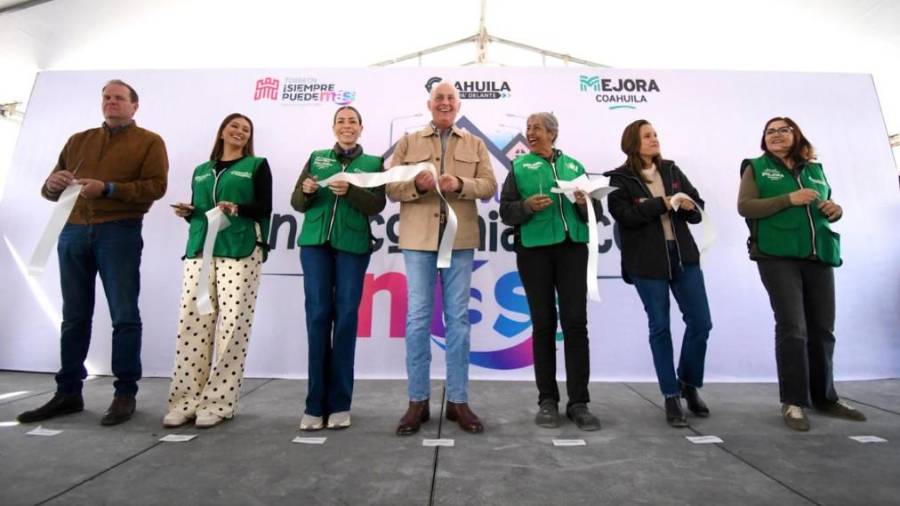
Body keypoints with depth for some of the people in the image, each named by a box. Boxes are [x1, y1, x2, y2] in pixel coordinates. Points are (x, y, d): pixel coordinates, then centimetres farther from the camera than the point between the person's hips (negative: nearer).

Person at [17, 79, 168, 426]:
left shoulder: (149, 142, 6)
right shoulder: (78, 141, 22)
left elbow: (156, 186, -8)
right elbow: (50, 190, 19)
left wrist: (107, 188, -17)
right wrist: (53, 184, -4)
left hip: (119, 234, -5)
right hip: (73, 233, 5)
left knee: (124, 316, -3)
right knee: (74, 317, 8)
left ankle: (125, 393, 4)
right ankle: (68, 393, 17)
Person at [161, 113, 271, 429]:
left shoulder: (257, 166, 12)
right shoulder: (201, 171, 24)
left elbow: (265, 209, 2)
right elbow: (196, 212, 24)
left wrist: (237, 208, -16)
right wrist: (187, 212, 2)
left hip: (239, 252, -4)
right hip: (199, 251, 4)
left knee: (232, 325, -8)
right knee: (191, 323, -2)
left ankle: (218, 403, 0)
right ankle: (185, 401, 6)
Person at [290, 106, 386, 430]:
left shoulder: (373, 163, 10)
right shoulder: (316, 158, 16)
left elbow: (376, 205, -4)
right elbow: (297, 203, 11)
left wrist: (349, 191, -20)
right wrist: (306, 191, -10)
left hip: (353, 246, -1)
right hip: (315, 243, 2)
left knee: (346, 317, -2)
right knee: (318, 316, -2)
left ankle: (339, 404, 7)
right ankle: (315, 404, 5)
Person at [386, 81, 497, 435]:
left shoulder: (475, 144, 15)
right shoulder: (408, 142, 13)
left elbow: (489, 186, 4)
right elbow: (391, 188, 6)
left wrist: (460, 184, -15)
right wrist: (417, 184, -14)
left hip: (460, 239, 1)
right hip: (418, 239, 0)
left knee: (458, 317, 3)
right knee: (418, 317, 0)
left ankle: (458, 400, 14)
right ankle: (417, 401, 11)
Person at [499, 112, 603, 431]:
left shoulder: (574, 165, 15)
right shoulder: (519, 167, 10)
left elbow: (596, 214, 13)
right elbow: (506, 212, 3)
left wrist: (585, 204, -8)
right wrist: (527, 206, -16)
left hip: (573, 248, 1)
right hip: (534, 250, -1)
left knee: (576, 322, -3)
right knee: (543, 324, 2)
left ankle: (578, 402, 6)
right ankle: (547, 400, 13)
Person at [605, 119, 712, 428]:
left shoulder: (672, 170, 13)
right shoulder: (620, 179, -2)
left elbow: (698, 207, 12)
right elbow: (624, 215, -16)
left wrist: (690, 207, -10)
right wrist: (661, 204, -17)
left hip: (683, 254, 5)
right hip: (647, 262, -4)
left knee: (701, 322, 5)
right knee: (660, 327, 3)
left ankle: (689, 384, 29)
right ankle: (671, 397, 17)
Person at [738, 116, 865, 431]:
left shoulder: (815, 169, 18)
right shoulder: (756, 168, 5)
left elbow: (826, 207, 24)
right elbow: (744, 206, -7)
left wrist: (836, 211, 2)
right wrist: (789, 199, -16)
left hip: (819, 255, 5)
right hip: (778, 256, -5)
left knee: (823, 328, 8)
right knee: (792, 327, -10)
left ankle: (824, 397, 23)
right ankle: (793, 402, -1)